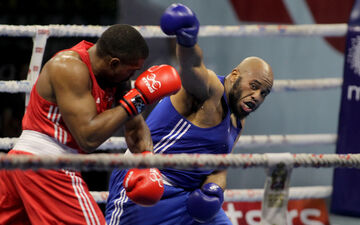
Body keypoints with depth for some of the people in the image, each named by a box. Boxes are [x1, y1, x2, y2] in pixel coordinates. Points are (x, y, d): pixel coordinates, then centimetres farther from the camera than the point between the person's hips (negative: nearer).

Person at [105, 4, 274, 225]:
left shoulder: (237, 121, 13)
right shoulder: (210, 89, -15)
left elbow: (219, 169, 15)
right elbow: (192, 64, -38)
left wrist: (214, 189, -9)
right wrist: (187, 39, -61)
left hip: (189, 193, 9)